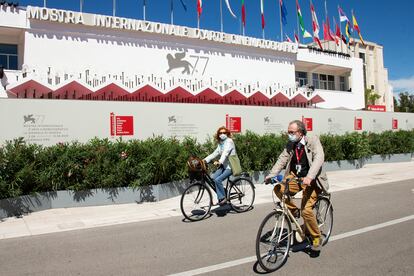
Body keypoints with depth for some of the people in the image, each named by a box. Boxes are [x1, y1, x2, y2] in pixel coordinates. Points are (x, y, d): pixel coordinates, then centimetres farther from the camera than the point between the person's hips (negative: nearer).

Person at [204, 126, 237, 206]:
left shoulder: (229, 141, -12)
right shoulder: (220, 143, 14)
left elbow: (225, 153, -27)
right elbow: (215, 153, 8)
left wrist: (220, 162, -43)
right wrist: (205, 160, -4)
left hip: (230, 166, -8)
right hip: (223, 165, 8)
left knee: (217, 180, -23)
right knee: (212, 178, -9)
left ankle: (222, 198, -7)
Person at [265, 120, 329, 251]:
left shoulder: (313, 141, -11)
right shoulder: (290, 145, 5)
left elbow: (319, 158, -25)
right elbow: (282, 159, 0)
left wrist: (309, 177, -40)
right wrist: (271, 175, -15)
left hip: (311, 180, -5)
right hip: (295, 177, 5)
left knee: (306, 210, -18)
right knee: (278, 188, -21)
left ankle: (316, 238, 8)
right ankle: (294, 210, 5)